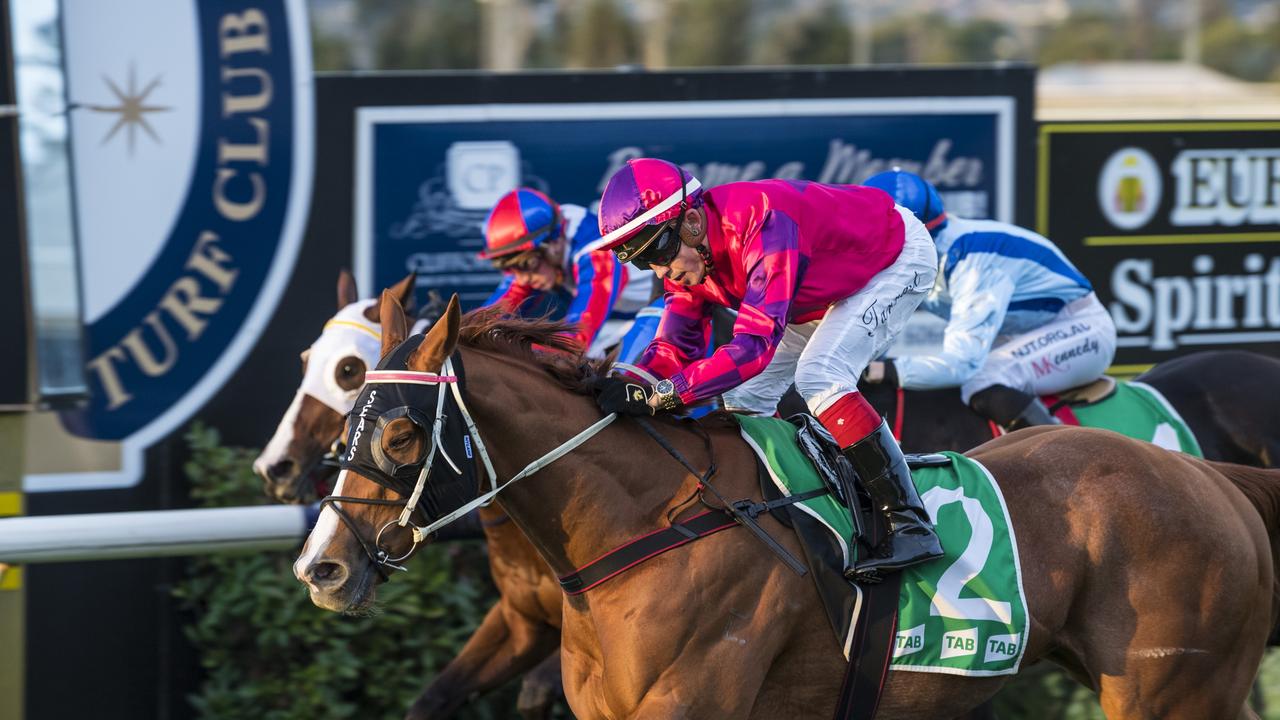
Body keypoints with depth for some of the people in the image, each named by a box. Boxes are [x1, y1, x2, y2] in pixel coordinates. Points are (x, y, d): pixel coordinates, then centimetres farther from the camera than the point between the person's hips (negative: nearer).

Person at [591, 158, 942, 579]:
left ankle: (911, 525, -27)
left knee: (819, 376, -27)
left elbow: (755, 345, -46)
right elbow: (674, 349, -8)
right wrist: (625, 387, -28)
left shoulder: (763, 222, -41)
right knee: (745, 395, 1)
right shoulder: (686, 253, -14)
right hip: (827, 287, 9)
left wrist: (661, 395, -50)